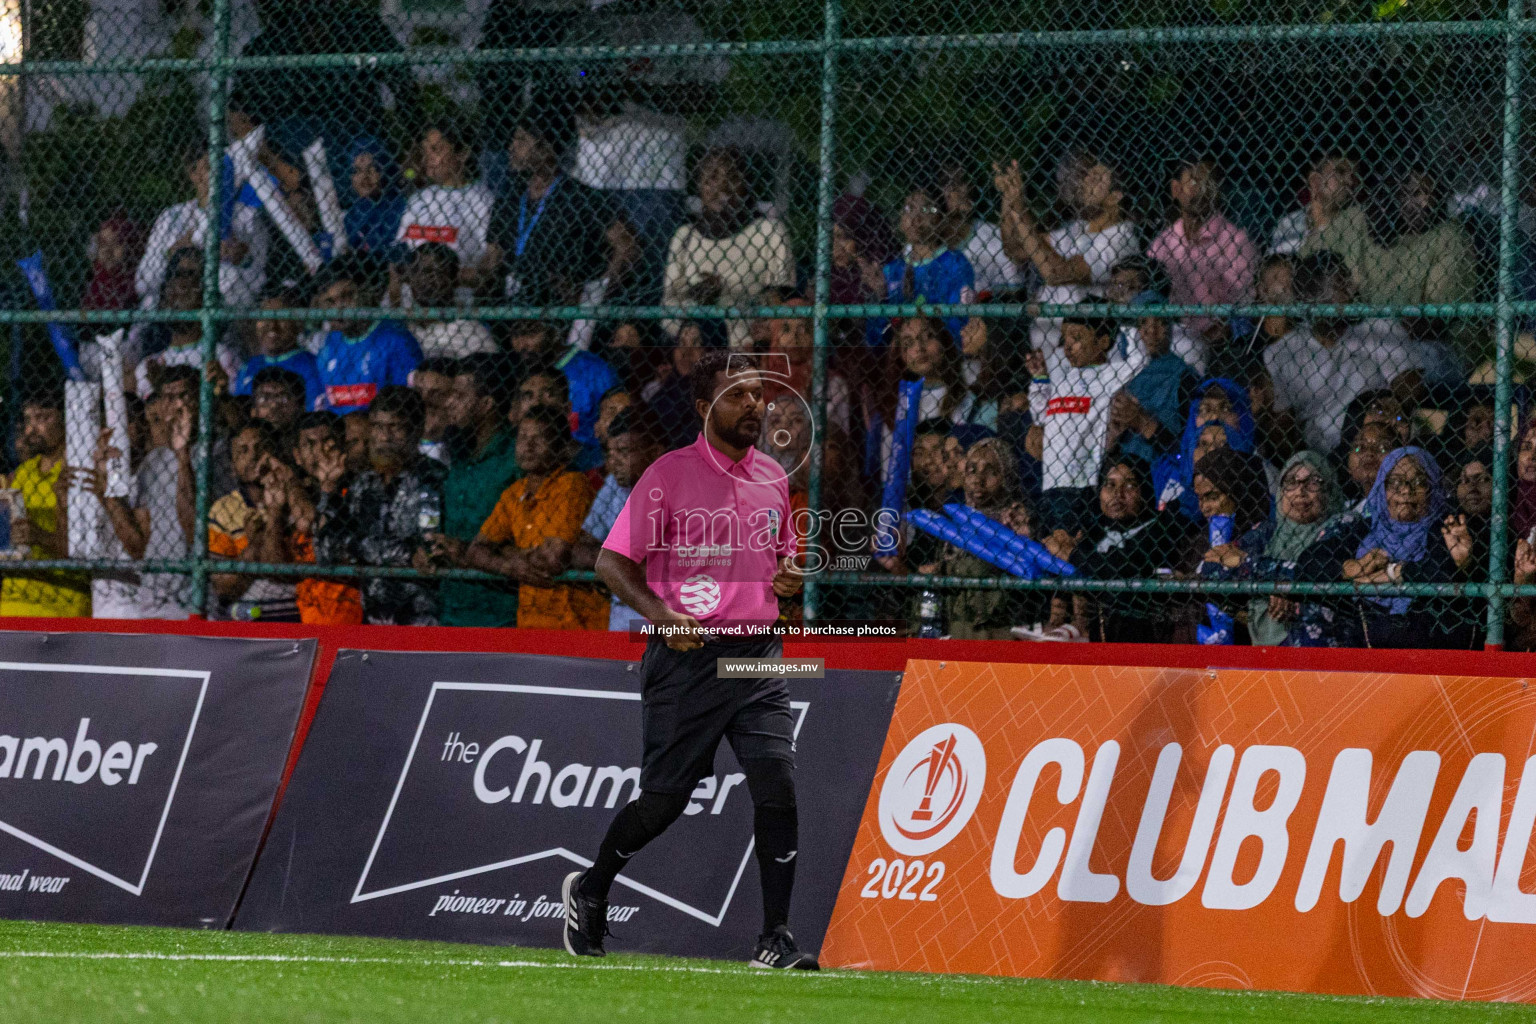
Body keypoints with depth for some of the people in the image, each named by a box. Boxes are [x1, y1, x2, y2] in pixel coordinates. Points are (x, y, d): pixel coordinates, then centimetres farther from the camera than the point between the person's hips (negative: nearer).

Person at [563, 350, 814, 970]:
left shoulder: (773, 477, 12)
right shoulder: (670, 475, -6)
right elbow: (612, 562, -6)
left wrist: (789, 578, 4)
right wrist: (662, 615, -21)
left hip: (758, 658, 4)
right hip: (686, 657, -4)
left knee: (777, 785, -11)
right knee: (664, 800, 2)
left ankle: (775, 939, -8)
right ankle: (590, 889, 29)